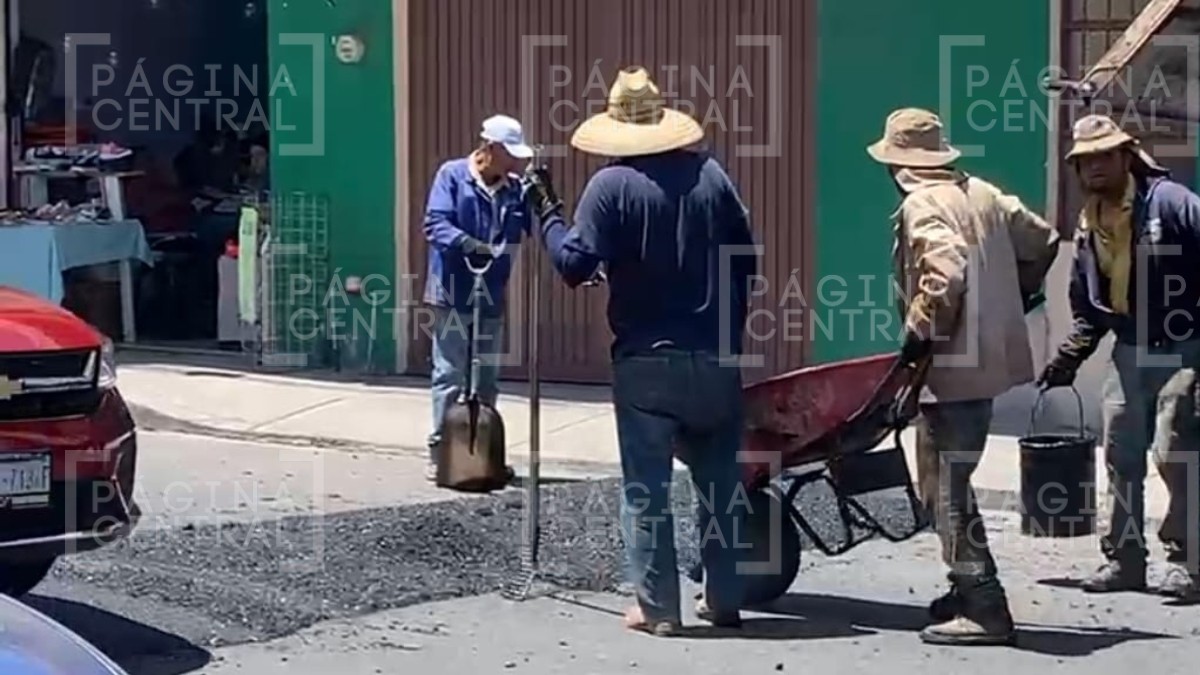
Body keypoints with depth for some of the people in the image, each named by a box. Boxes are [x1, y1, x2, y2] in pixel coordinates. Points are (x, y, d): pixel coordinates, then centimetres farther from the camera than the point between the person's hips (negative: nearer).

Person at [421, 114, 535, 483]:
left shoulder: (514, 188, 7)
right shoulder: (452, 175, -7)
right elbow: (436, 223, -17)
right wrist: (470, 245, -30)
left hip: (492, 297, 6)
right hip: (453, 295, -6)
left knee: (486, 377, 13)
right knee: (449, 374, -2)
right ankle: (440, 451, 4)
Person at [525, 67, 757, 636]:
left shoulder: (611, 185, -8)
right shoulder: (711, 175, 4)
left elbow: (575, 265, -13)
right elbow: (744, 262, 8)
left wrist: (548, 213, 2)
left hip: (645, 361, -4)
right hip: (716, 360, 4)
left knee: (645, 488, 3)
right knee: (719, 481, 14)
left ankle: (657, 608, 3)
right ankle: (724, 600, 19)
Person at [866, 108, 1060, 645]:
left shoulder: (922, 205, -13)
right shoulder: (982, 193, 12)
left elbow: (946, 273, -28)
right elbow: (1043, 239, 19)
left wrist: (917, 333, -17)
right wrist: (1017, 293, 26)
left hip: (953, 365, -9)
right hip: (989, 355, 10)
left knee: (948, 489, -6)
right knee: (942, 482, 20)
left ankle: (982, 607, -7)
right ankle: (969, 587, 26)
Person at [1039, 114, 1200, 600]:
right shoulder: (1088, 226, 10)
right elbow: (1088, 308, 20)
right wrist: (1068, 358, 11)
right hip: (1129, 352, 7)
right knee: (1121, 457, 9)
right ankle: (1124, 557, 18)